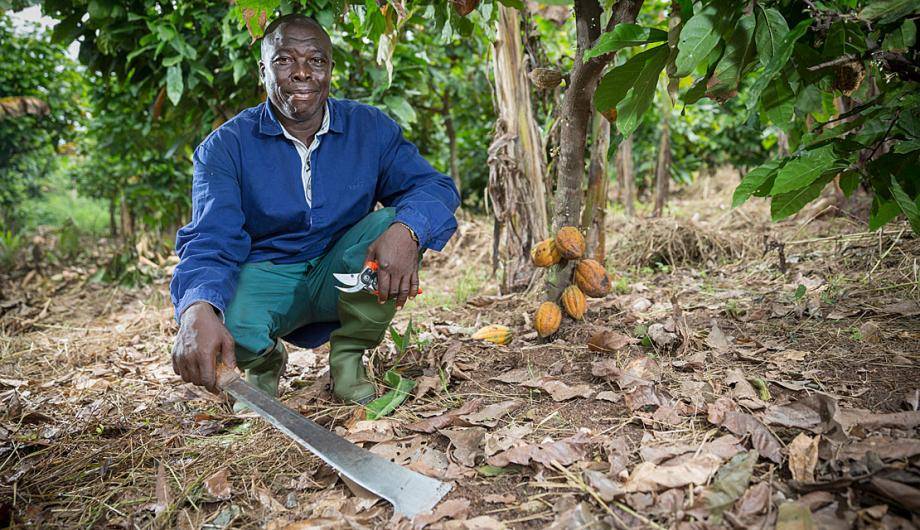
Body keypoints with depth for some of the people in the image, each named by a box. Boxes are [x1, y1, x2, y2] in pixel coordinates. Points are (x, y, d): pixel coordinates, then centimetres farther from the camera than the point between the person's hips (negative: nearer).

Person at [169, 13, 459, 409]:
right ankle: (266, 360, 6)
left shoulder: (370, 128, -3)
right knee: (226, 324, -34)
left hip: (341, 277, 2)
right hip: (266, 275, -1)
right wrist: (198, 310, -45)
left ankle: (348, 356, -8)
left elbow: (436, 187, -11)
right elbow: (211, 240, -21)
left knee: (393, 223, -27)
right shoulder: (225, 147, -8)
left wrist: (407, 230, -37)